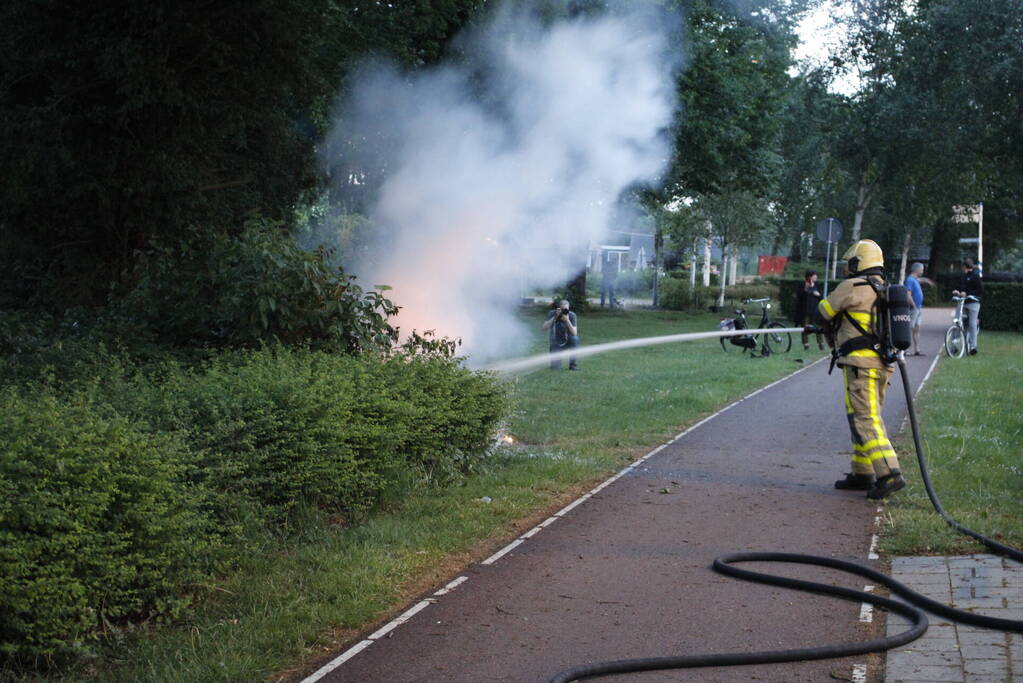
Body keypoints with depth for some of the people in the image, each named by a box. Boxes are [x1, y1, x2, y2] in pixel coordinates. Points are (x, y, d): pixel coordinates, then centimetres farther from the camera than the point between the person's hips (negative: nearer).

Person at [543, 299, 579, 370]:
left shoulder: (572, 315, -16)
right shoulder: (552, 313, -13)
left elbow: (575, 333, -26)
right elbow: (545, 327, -25)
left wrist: (567, 320, -36)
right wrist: (555, 317, -32)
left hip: (567, 343, 0)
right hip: (556, 344, 0)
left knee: (575, 338, -35)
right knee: (555, 367, -20)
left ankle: (572, 364, -17)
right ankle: (555, 359, 20)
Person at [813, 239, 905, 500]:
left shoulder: (852, 287, -8)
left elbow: (821, 314, 0)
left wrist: (829, 329, 23)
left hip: (861, 362, -9)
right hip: (884, 364, 9)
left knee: (866, 420, -11)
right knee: (865, 417, 16)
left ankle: (889, 474, -20)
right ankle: (862, 474, 21)